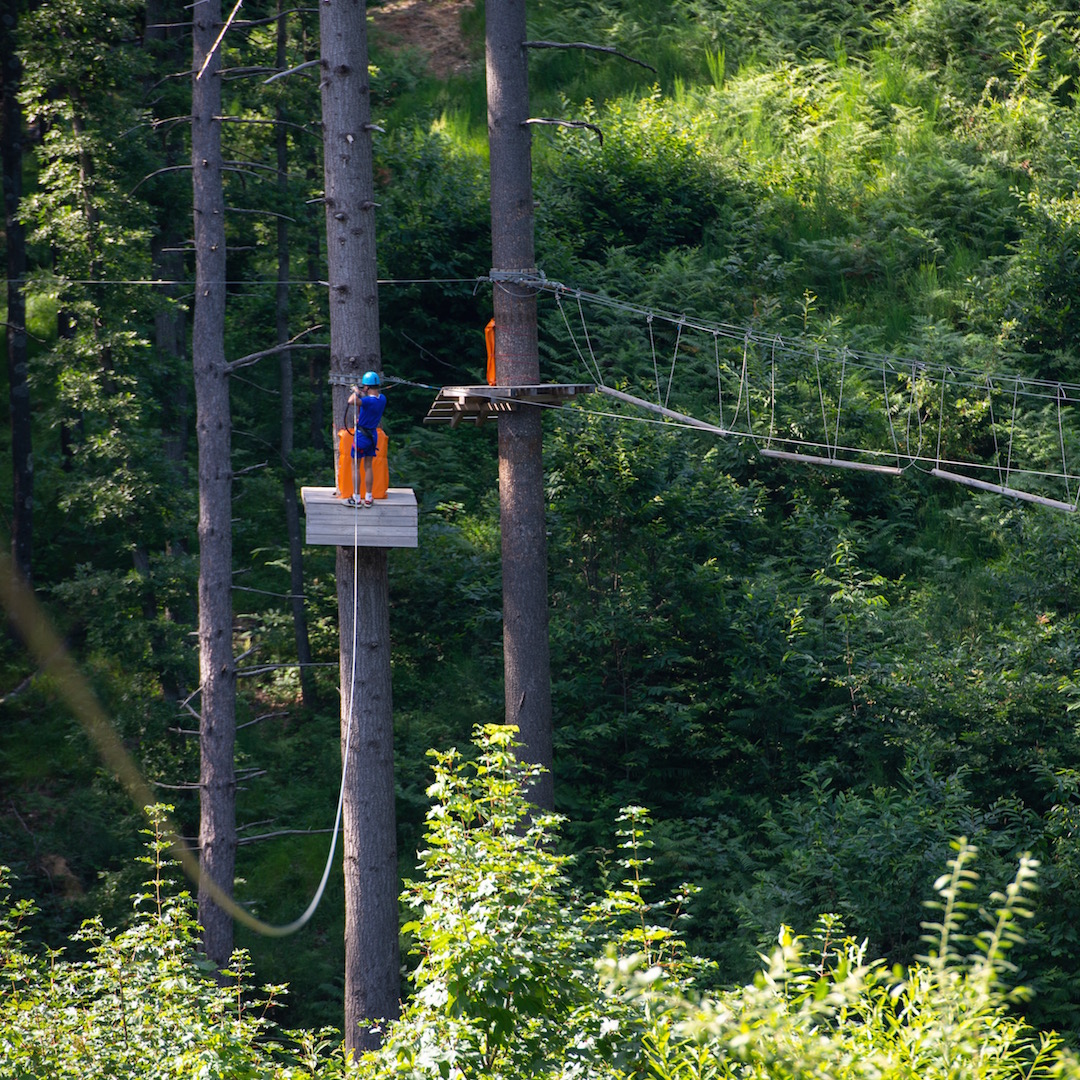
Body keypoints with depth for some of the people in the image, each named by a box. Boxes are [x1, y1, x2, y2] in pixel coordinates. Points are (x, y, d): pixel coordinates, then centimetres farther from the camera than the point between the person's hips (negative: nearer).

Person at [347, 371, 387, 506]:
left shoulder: (368, 401, -26)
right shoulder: (382, 398, -2)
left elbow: (351, 401, -42)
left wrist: (356, 392, -23)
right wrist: (361, 394, 10)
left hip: (361, 435, -7)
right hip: (373, 434, 7)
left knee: (356, 467, 5)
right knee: (368, 467, 14)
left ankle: (357, 498, 7)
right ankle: (368, 498, 15)